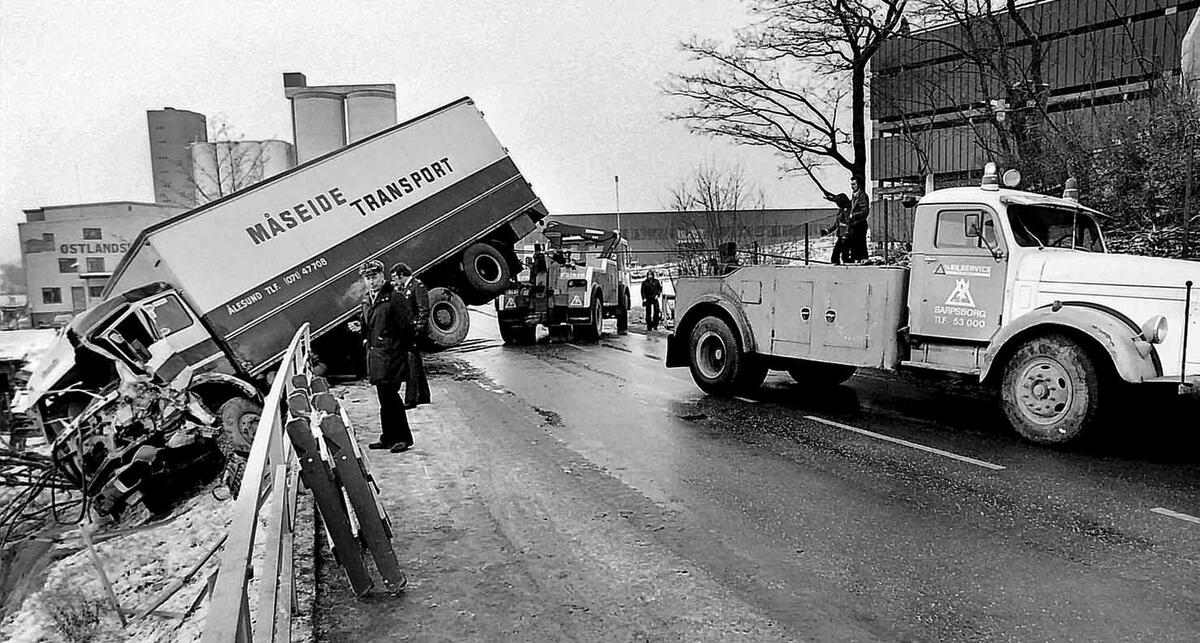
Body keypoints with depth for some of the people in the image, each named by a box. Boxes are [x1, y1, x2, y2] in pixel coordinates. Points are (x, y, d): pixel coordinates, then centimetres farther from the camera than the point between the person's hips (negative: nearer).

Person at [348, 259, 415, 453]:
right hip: (374, 353, 8)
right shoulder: (365, 301, 14)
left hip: (391, 354, -8)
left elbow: (407, 325, -11)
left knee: (390, 395, -9)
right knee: (384, 397, 13)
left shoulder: (394, 298, -10)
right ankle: (388, 437, 21)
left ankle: (403, 437, 1)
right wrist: (360, 326, 2)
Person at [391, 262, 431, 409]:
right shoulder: (403, 288, 16)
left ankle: (410, 400, -7)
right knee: (417, 364, 15)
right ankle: (423, 396, 24)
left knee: (411, 365, -9)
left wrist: (419, 329, -19)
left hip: (413, 331, -9)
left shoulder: (418, 286, -10)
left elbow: (424, 310, -16)